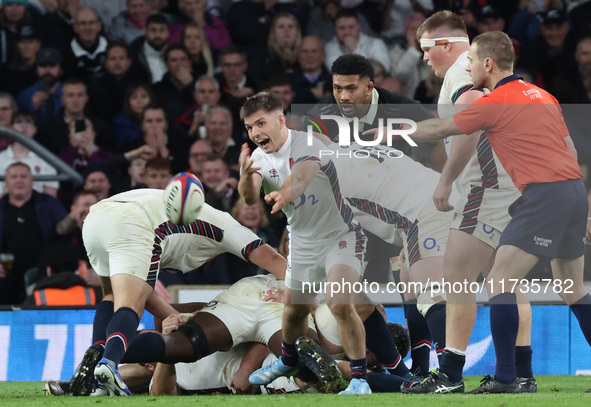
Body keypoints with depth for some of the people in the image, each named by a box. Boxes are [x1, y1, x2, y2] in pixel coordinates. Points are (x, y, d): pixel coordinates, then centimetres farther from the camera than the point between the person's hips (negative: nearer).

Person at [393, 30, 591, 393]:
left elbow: (438, 130, 4)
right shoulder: (543, 96, 18)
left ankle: (505, 378, -11)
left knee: (500, 282, -6)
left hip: (545, 194, -9)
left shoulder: (495, 103, -5)